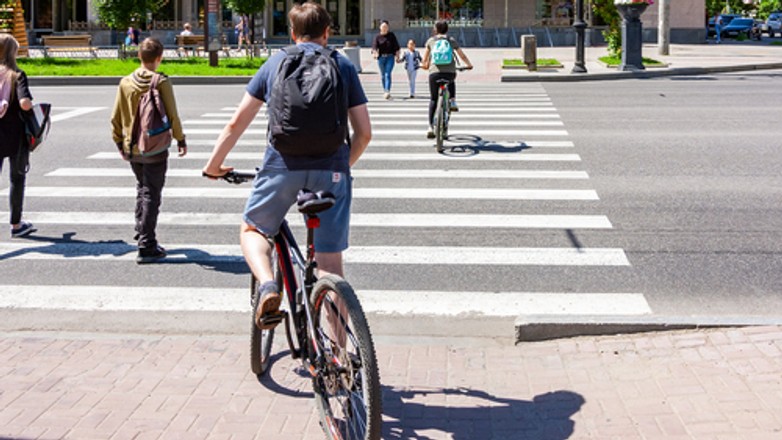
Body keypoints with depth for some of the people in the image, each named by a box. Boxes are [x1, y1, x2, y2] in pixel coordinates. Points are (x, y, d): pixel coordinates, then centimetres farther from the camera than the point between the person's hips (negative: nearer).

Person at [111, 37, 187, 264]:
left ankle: (142, 233, 27)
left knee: (142, 189, 23)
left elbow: (116, 117, 5)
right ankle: (146, 247, -1)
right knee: (151, 195, -1)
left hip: (132, 149, 5)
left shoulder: (125, 82, 1)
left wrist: (120, 142, 18)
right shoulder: (161, 82, -12)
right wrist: (180, 139, 4)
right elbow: (172, 115, -10)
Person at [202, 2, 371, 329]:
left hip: (282, 165, 0)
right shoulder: (343, 66, 14)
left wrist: (214, 164, 23)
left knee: (252, 230, 23)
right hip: (331, 169, 1)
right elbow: (364, 132, 11)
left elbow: (237, 123, 12)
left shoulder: (275, 63, 14)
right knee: (330, 262, 7)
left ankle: (267, 284, -7)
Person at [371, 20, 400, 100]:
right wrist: (374, 53, -30)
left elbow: (396, 46, 6)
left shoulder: (391, 35, 2)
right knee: (383, 75, 12)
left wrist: (397, 55, 3)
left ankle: (387, 91, -21)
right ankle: (384, 91, 25)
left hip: (390, 57, -2)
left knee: (388, 74, -13)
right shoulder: (377, 37, 0)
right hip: (381, 57, 2)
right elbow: (374, 46, -11)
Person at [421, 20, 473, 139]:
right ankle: (452, 102, 19)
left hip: (434, 72, -1)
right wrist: (469, 65, 37)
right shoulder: (451, 40, 15)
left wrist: (425, 65, 47)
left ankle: (431, 127, 3)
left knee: (433, 99, 12)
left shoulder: (431, 41, 16)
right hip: (450, 72, 1)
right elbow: (462, 55, 20)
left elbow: (425, 58, 25)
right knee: (451, 82, 39)